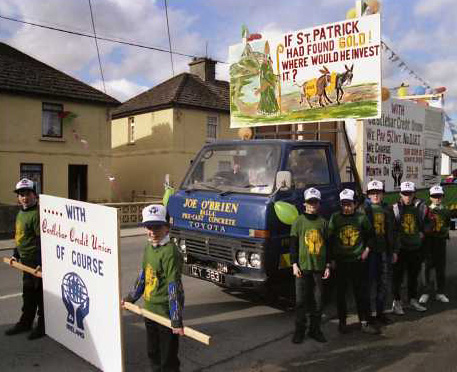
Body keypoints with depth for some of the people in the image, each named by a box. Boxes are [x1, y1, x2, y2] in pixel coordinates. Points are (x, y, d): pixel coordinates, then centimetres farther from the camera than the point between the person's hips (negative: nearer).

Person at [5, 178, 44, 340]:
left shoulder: (36, 214, -18)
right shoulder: (20, 214, 13)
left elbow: (42, 240, -22)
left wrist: (41, 263, -25)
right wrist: (16, 255, 22)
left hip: (36, 261, -9)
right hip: (26, 260, 9)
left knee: (39, 292, 0)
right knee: (28, 292, 19)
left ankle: (43, 325, 13)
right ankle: (25, 322, 32)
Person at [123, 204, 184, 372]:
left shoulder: (170, 252, -22)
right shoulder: (148, 247, 5)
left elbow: (174, 286, -24)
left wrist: (177, 320, -24)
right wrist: (130, 298, 23)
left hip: (166, 314, -8)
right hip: (150, 311, 8)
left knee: (168, 358, 6)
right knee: (152, 352, 24)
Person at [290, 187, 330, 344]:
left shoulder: (323, 222, 8)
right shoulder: (299, 221, 2)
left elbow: (328, 245, 11)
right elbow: (293, 244, 1)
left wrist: (328, 266, 6)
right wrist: (294, 264, -6)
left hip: (319, 267, 2)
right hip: (303, 267, -2)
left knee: (318, 300, 7)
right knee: (301, 300, 2)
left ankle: (315, 329, 20)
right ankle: (299, 330, 13)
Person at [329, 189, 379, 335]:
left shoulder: (361, 217, 2)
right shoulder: (335, 217, -1)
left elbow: (370, 235, 15)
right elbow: (330, 239, 1)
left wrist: (367, 249, 3)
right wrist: (332, 258, -1)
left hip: (359, 260, 1)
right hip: (340, 261, -1)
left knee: (362, 292, 4)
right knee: (341, 292, 8)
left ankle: (365, 323, 13)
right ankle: (342, 322, 21)